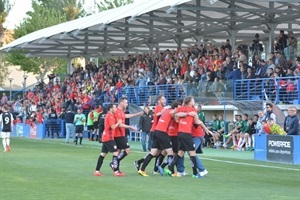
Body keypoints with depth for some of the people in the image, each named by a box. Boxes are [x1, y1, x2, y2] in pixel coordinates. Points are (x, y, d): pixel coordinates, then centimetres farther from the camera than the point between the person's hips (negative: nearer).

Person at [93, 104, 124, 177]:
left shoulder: (108, 115, 17)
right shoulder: (110, 116, -14)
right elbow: (113, 127, -22)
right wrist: (118, 122, -9)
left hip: (105, 137, 10)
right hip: (109, 138, -10)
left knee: (103, 154, 10)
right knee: (115, 152, -10)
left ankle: (97, 171, 10)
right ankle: (116, 171, -12)